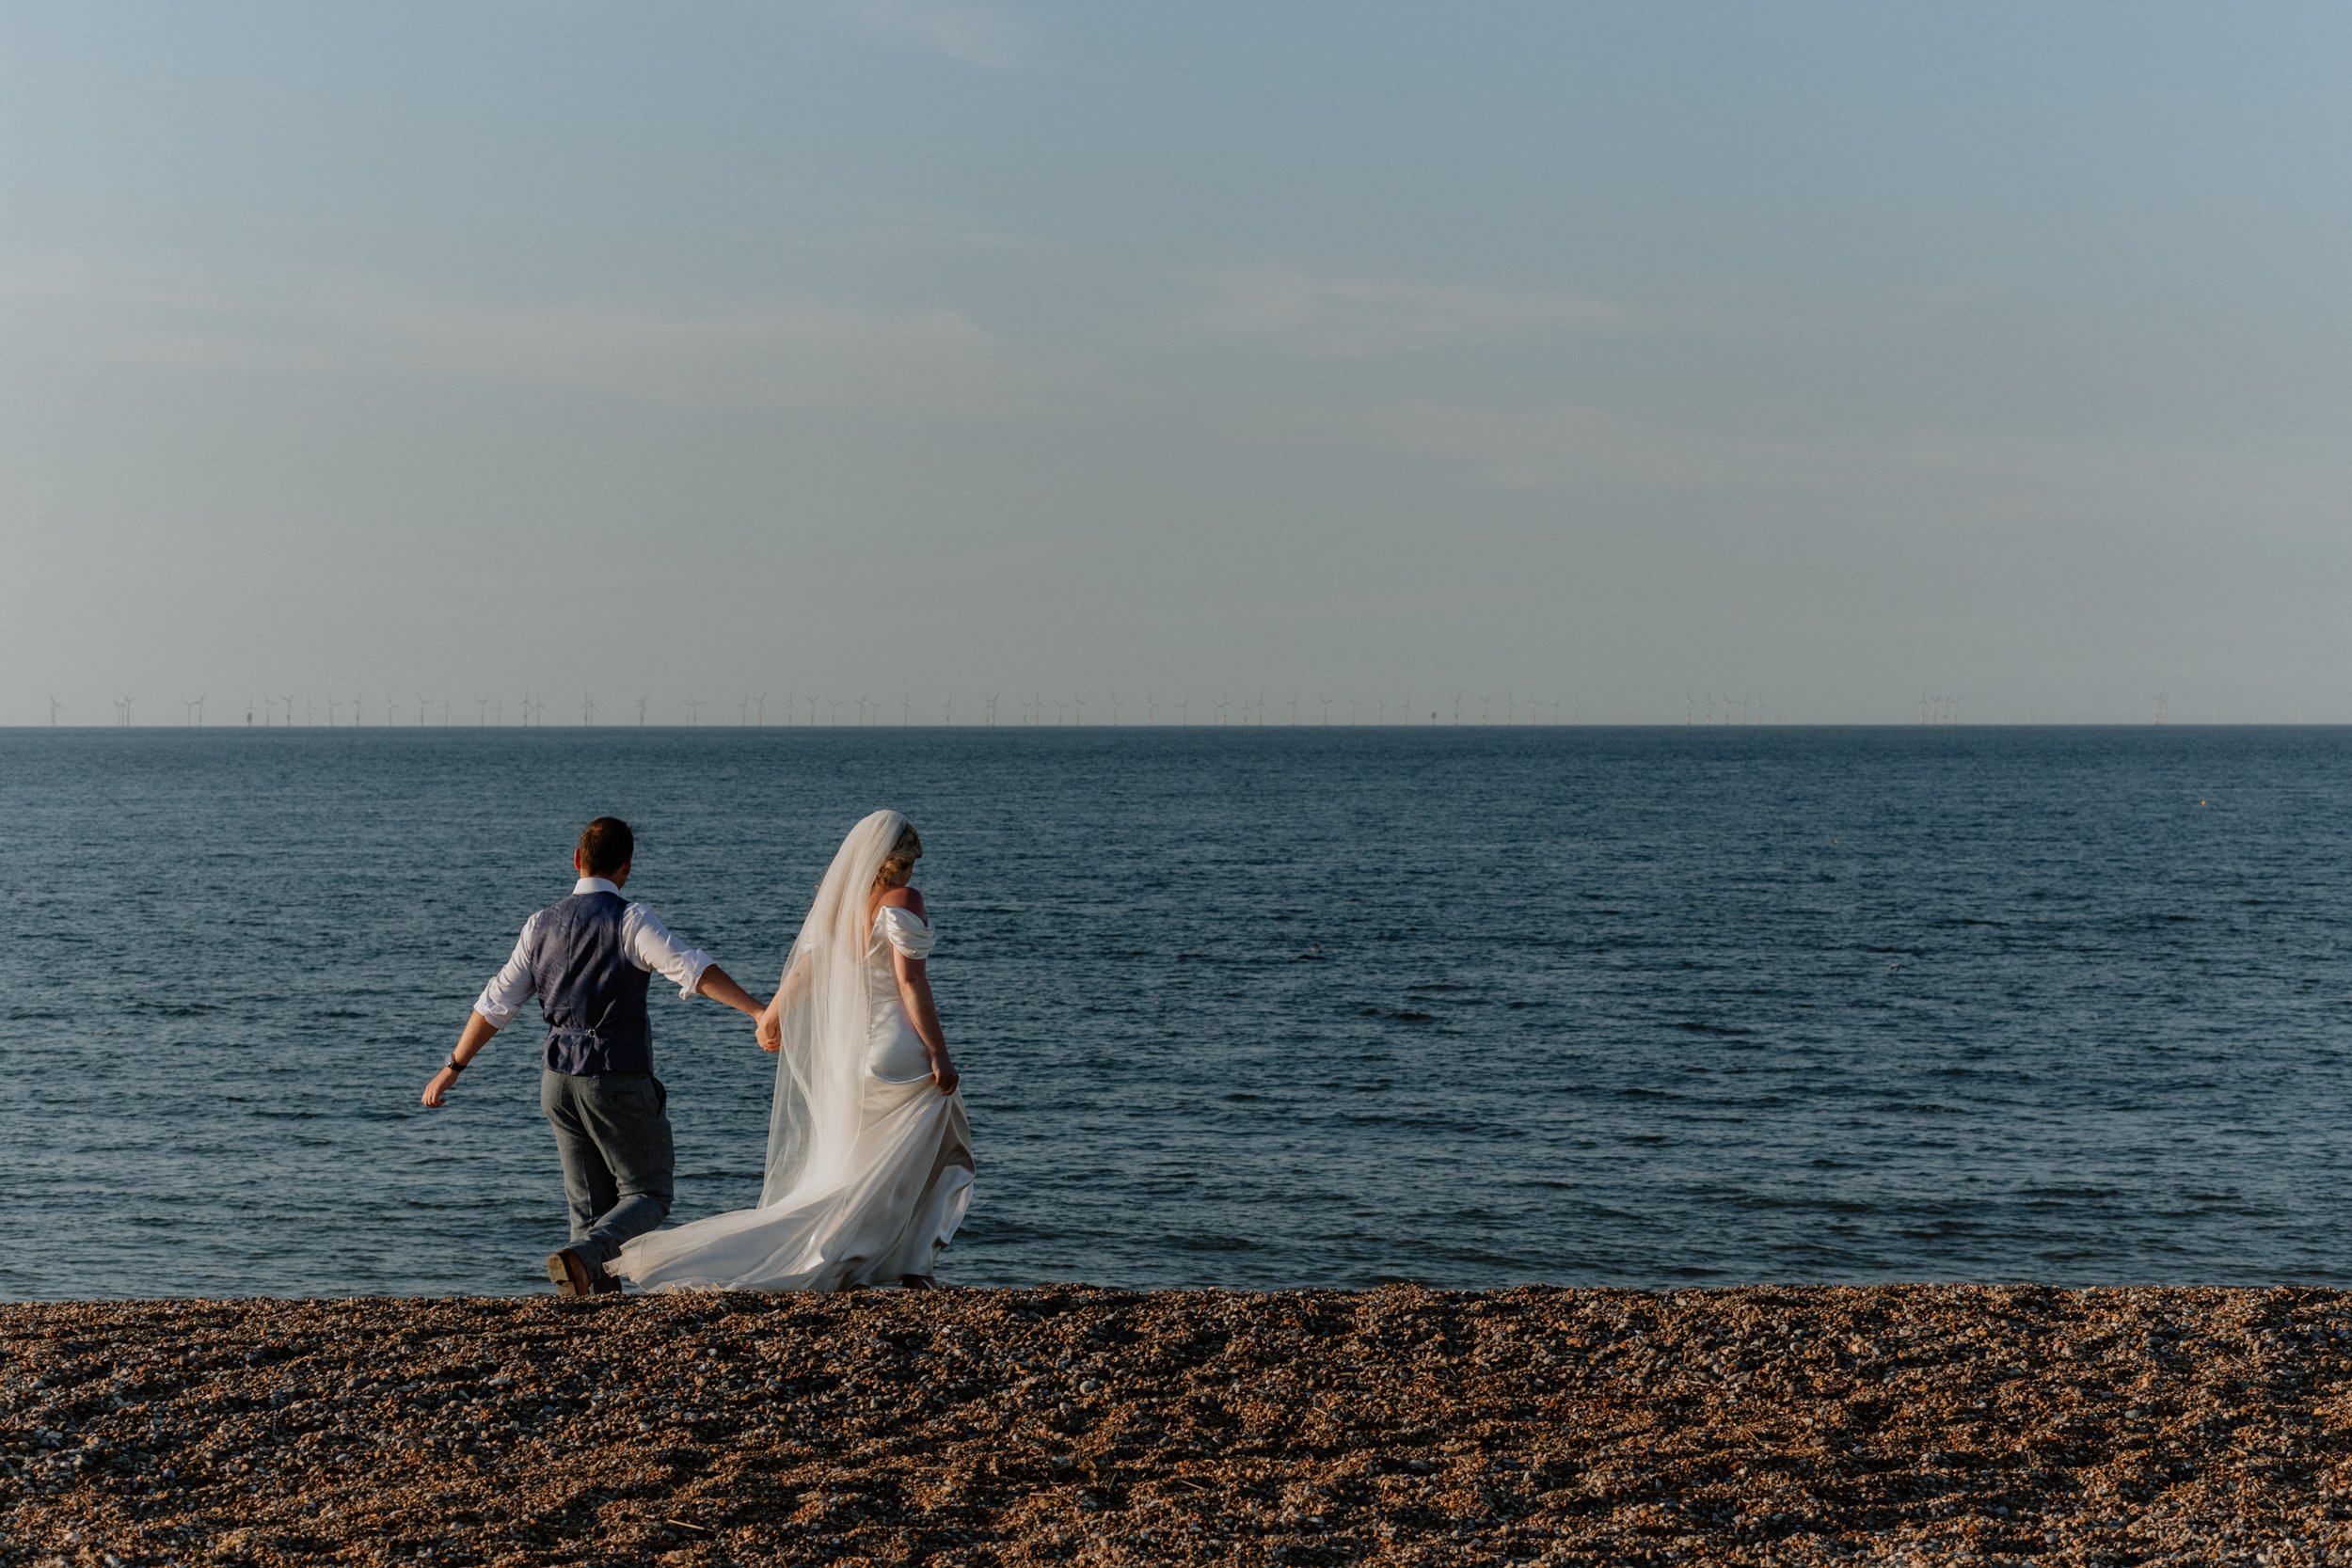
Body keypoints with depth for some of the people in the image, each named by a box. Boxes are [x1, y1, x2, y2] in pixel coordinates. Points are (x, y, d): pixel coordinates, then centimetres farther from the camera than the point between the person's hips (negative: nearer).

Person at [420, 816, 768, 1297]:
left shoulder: (542, 924, 8)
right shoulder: (630, 919, -9)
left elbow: (495, 1004, 11)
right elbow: (693, 969, -23)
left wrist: (453, 1067, 19)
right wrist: (759, 1012, -29)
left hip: (559, 1077, 6)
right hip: (618, 1079, -6)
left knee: (590, 1204, 13)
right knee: (648, 1194, 4)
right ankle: (580, 1256, -20)